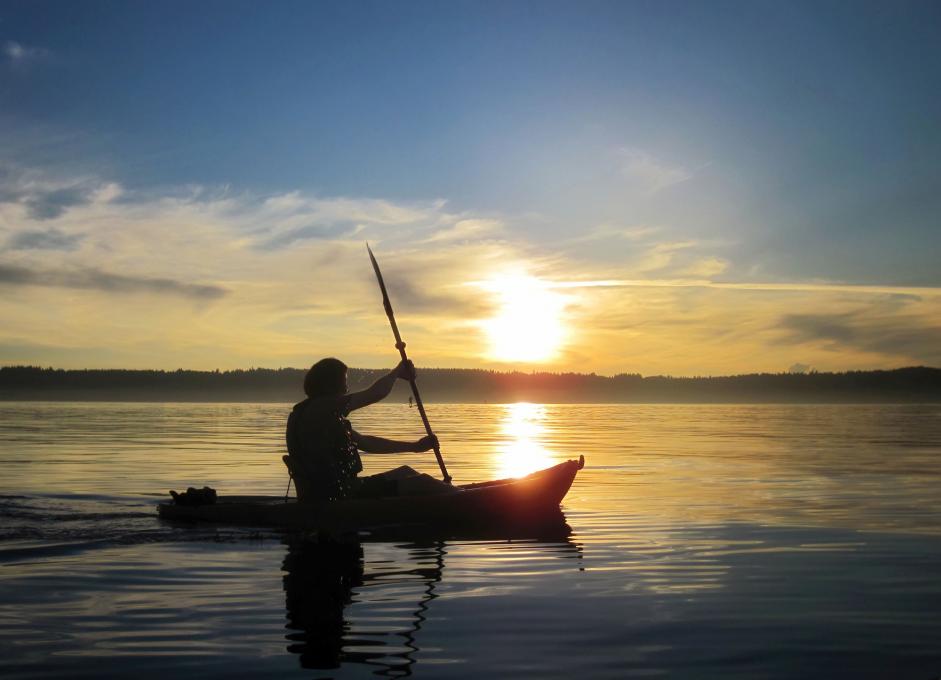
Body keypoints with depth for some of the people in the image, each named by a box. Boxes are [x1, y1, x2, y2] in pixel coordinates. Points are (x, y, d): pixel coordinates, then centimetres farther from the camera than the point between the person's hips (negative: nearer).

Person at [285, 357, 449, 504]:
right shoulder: (321, 409, -16)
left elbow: (365, 442, 19)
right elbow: (375, 393, -14)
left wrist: (415, 446, 19)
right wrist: (398, 370, 6)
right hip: (337, 497, -10)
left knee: (404, 473, 21)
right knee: (420, 483, -7)